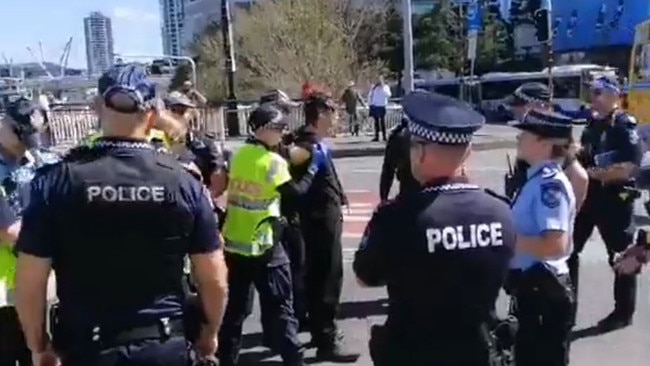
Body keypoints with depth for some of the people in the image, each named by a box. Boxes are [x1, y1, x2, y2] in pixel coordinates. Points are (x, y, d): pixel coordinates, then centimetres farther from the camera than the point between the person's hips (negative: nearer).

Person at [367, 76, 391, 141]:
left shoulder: (385, 87, 2)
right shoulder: (373, 87, 13)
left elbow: (388, 95, -16)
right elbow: (369, 95, 19)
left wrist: (382, 88, -18)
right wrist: (369, 103, 10)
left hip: (381, 106, -4)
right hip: (374, 106, 4)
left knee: (382, 121, -4)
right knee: (376, 121, 6)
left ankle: (384, 136, 0)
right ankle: (376, 136, 9)